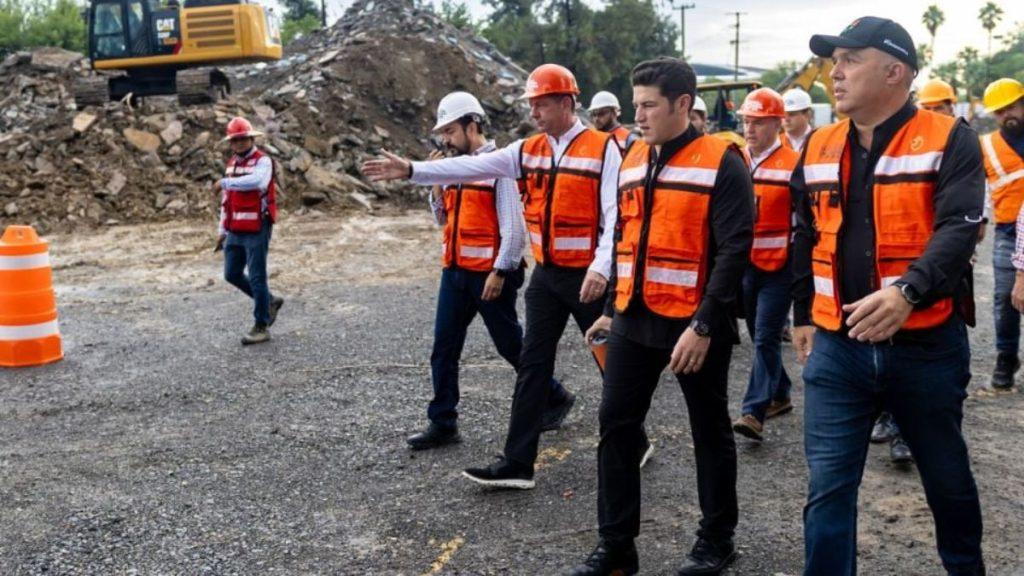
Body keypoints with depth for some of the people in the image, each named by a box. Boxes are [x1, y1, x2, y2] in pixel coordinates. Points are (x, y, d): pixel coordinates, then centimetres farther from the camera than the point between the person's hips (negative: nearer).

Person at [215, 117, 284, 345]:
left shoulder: (263, 161, -10)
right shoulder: (232, 163, 14)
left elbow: (256, 181, -33)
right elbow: (226, 200, 19)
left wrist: (225, 182, -22)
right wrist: (222, 229, 19)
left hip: (257, 230, -8)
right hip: (235, 231, 8)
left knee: (256, 277, -3)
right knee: (232, 274, 12)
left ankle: (262, 327, 8)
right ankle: (270, 301, 30)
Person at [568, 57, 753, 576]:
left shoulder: (721, 162, -11)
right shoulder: (633, 161, 11)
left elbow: (734, 249, -16)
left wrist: (704, 325, -21)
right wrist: (611, 308, 16)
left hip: (694, 325, -6)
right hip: (634, 320, 7)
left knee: (709, 432, 10)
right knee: (617, 425, 7)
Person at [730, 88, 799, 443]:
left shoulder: (794, 165, -8)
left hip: (779, 267, -6)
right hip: (743, 264, 6)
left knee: (766, 337, -8)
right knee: (760, 336, 15)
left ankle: (754, 412, -9)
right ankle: (779, 396, 31)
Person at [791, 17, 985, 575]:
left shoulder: (950, 141, -7)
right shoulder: (819, 147, 7)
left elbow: (957, 231, -20)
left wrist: (907, 291, -36)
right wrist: (803, 315, 18)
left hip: (927, 345, -2)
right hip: (837, 348, 3)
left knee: (947, 477, 19)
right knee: (828, 487, 2)